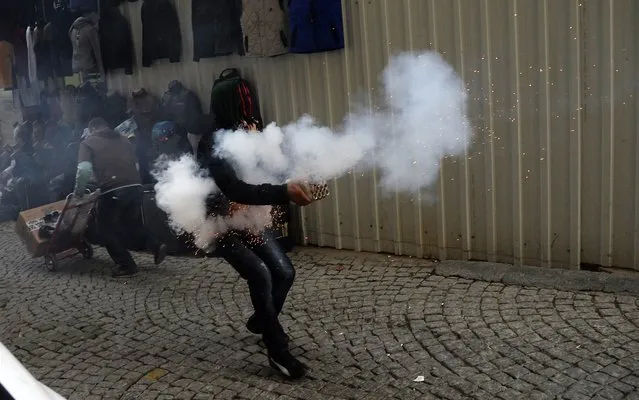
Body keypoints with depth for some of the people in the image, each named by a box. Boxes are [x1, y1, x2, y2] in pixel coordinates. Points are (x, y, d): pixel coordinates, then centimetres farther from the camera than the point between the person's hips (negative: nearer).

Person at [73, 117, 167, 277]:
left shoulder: (88, 143, 8)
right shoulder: (124, 140, 23)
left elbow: (84, 170, -7)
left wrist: (78, 191, 5)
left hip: (112, 191, -5)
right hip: (135, 187, 5)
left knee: (107, 229, 14)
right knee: (132, 223, 27)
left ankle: (127, 265, 15)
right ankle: (156, 246, 14)